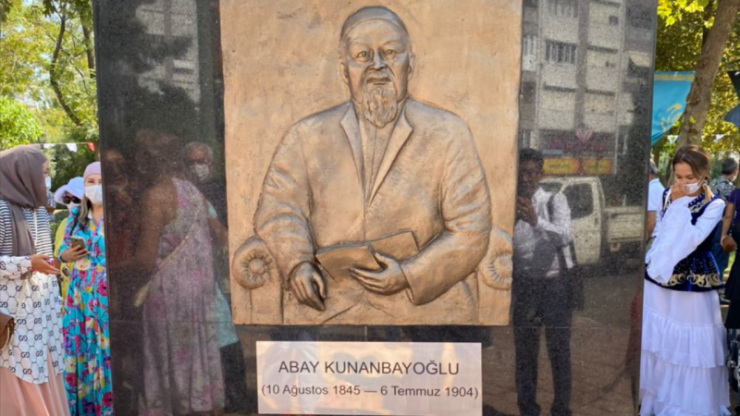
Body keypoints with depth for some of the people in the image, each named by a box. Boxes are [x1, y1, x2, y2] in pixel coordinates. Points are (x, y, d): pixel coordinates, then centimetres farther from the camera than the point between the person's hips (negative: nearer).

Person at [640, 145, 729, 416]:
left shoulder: (714, 205, -12)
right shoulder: (668, 194, 2)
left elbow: (688, 241, -24)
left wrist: (682, 204, -20)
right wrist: (651, 263, 9)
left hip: (693, 284, -5)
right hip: (660, 277, 5)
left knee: (689, 345, 4)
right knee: (656, 339, 14)